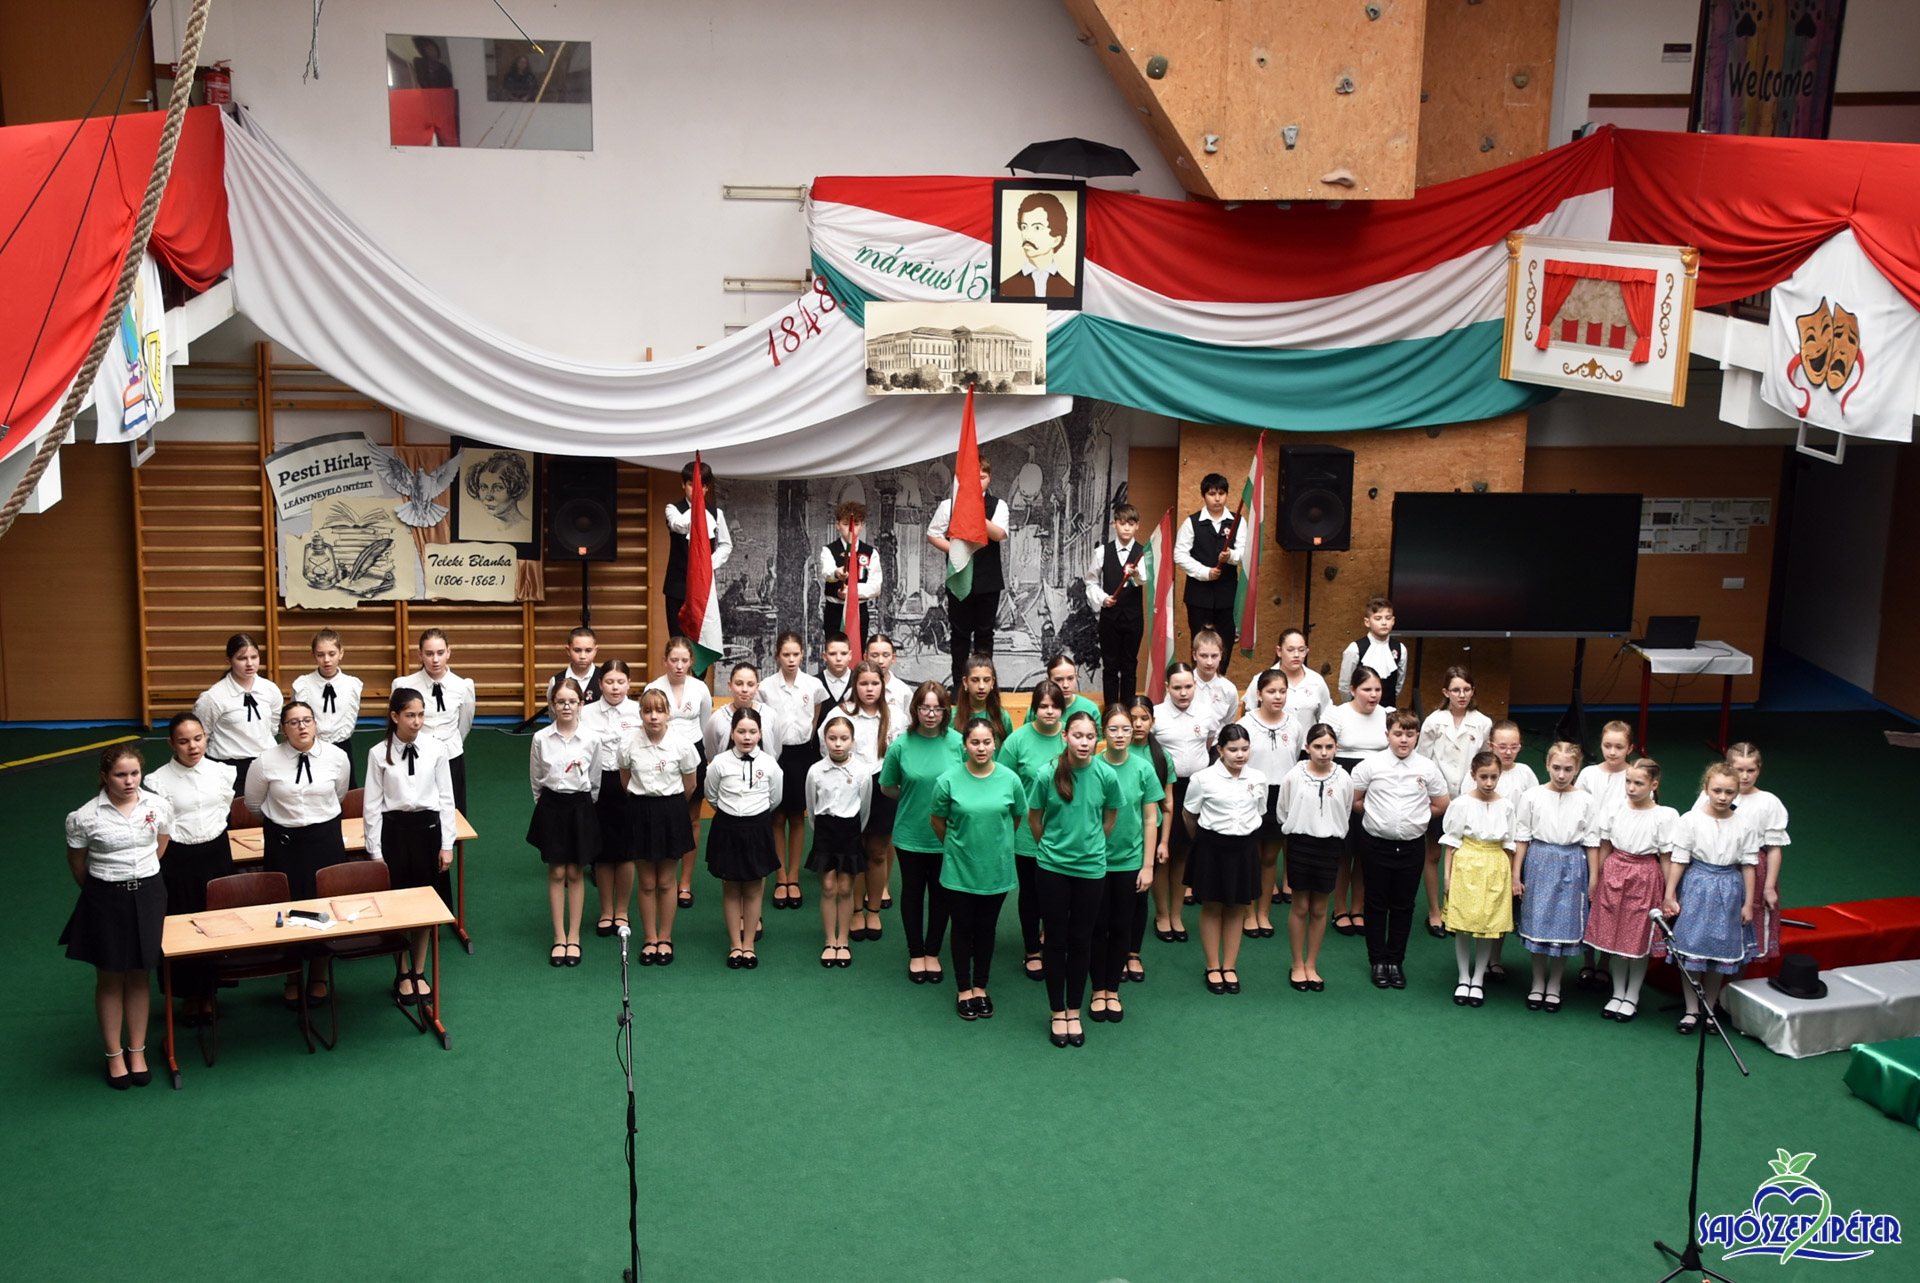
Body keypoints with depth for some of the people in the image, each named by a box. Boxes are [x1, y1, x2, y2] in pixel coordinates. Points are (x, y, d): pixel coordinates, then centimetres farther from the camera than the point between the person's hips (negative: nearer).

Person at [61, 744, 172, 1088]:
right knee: (109, 979, 8)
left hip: (147, 895, 2)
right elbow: (76, 862, 2)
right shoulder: (85, 817, -13)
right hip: (105, 901, -2)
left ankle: (137, 1052, 22)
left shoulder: (158, 807, -5)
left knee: (140, 976, 11)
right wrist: (100, 891, 12)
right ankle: (114, 1056, 20)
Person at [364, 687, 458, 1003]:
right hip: (394, 831, -1)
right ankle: (404, 975, 25)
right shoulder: (379, 754, -6)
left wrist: (447, 844, 0)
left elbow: (446, 799, 2)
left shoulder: (434, 749, -2)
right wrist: (375, 852, -4)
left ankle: (419, 973, 28)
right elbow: (372, 805, -2)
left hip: (428, 828, 1)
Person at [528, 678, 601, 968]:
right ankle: (559, 938, 12)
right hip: (551, 806, 0)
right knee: (556, 873, 5)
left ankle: (574, 937, 16)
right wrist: (546, 805, 7)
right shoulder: (541, 738, -5)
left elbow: (595, 781, 5)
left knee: (574, 873, 7)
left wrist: (584, 807, 7)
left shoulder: (591, 740, -6)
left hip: (580, 806, 0)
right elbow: (535, 779, 6)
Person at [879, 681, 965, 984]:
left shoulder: (957, 743, -10)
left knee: (941, 894, 13)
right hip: (910, 833, 0)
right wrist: (914, 799, 1)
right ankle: (916, 954, 30)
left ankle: (933, 953, 31)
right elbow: (886, 787, 5)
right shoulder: (901, 746, -9)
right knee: (912, 891, 13)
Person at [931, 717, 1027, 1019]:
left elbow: (1018, 818, 8)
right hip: (959, 869, -1)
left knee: (986, 929, 13)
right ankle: (964, 990, 24)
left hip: (997, 869, 1)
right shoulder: (949, 781, -12)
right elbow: (936, 820, 3)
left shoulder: (1010, 779, -8)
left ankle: (981, 988, 28)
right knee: (963, 928, 9)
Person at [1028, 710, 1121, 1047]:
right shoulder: (1048, 775, -13)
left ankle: (1074, 1012, 24)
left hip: (1091, 868, 1)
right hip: (1052, 868, -1)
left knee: (1081, 940, 10)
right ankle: (1057, 1013, 22)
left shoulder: (1107, 775, -10)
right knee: (1056, 939, 8)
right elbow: (1034, 819, 3)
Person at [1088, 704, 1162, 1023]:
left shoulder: (1143, 769, -4)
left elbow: (1150, 820, 0)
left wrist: (1148, 865, -2)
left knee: (1121, 927, 9)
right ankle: (1098, 990, 21)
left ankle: (1113, 991, 23)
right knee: (1098, 925, 7)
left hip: (1130, 861, 1)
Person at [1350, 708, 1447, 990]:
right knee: (1376, 903, 7)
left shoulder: (1426, 767, -2)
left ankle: (1396, 961, 22)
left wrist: (1414, 818, 7)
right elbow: (1354, 800, 2)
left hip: (1411, 845, 1)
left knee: (1403, 905, 9)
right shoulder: (1371, 765, -6)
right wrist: (1379, 817, 4)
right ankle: (1378, 960, 19)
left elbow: (1441, 805, 9)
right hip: (1376, 844, -1)